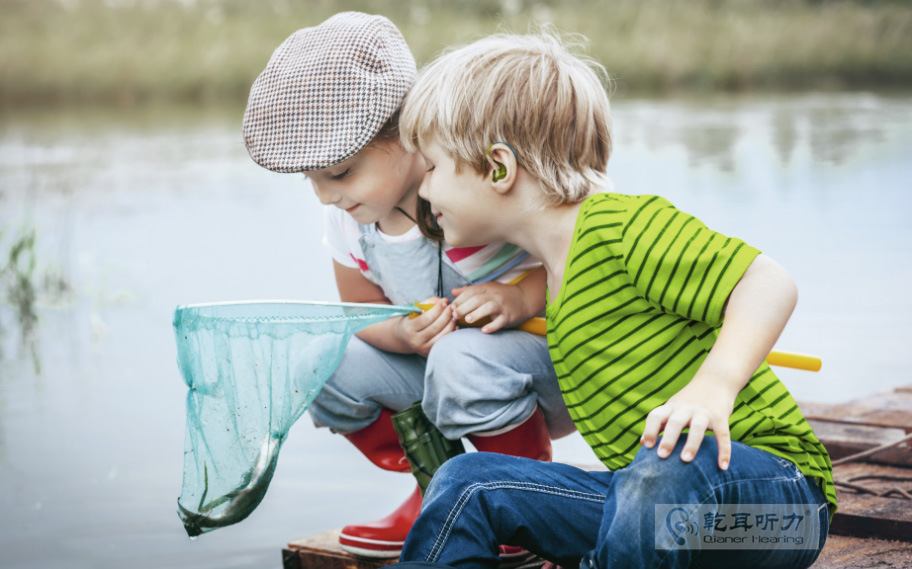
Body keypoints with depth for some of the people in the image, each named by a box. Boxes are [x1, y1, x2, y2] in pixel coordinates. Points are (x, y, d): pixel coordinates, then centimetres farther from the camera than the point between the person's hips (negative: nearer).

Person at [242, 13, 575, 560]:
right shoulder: (347, 219, -4)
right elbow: (361, 314, 7)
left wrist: (518, 298, -33)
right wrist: (405, 335, -16)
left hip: (564, 371, -7)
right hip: (436, 357, 7)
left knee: (462, 360, -38)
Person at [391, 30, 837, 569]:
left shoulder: (625, 225, -13)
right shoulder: (555, 282, 17)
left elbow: (771, 283, -20)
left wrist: (713, 385, -32)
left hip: (773, 488, -8)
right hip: (643, 493, 8)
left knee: (667, 469, -41)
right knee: (469, 483, -2)